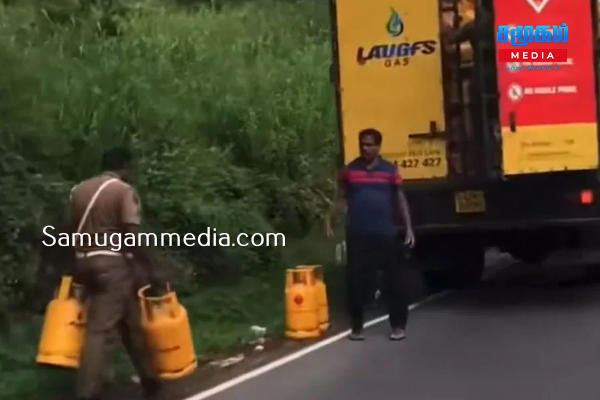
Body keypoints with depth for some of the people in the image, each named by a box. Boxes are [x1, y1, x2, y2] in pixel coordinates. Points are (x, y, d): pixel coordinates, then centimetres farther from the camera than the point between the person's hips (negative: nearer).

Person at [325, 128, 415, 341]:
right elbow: (340, 197, 11)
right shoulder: (350, 170, 5)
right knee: (356, 281, 2)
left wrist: (409, 228, 3)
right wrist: (330, 221, 6)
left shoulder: (390, 170, 4)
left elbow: (400, 200, 7)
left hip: (385, 234, 0)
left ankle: (398, 326, 13)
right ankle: (357, 327, 13)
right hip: (357, 235, 1)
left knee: (392, 280, 3)